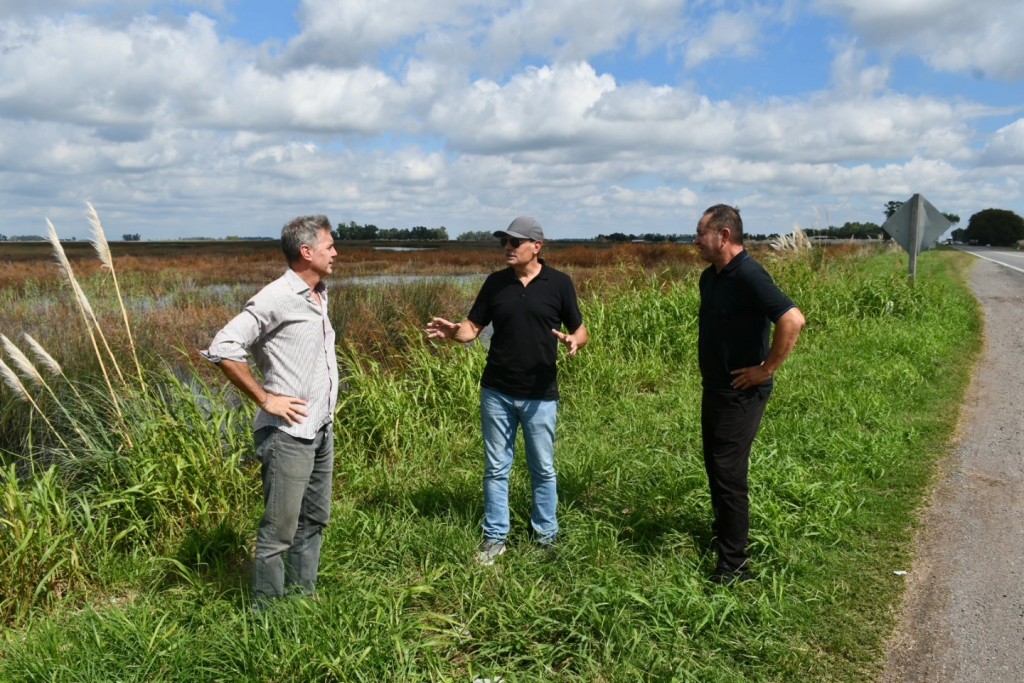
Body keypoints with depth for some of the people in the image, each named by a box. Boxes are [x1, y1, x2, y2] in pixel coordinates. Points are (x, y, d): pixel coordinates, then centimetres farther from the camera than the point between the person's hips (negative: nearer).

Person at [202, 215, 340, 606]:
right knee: (279, 532, 1)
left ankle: (303, 600, 32)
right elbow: (222, 349, -20)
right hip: (288, 434, -9)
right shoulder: (277, 298, -15)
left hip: (323, 431, 9)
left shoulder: (319, 295, 10)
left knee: (314, 521, 18)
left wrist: (326, 413, 14)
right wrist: (265, 399, -16)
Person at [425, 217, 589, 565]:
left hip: (540, 395, -2)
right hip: (497, 392, 2)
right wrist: (453, 331, -18)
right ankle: (495, 537, 23)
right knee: (496, 467, 10)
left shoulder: (559, 283, -5)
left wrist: (574, 341, -23)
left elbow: (580, 330, 0)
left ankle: (547, 535, 27)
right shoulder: (495, 282, 2)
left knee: (543, 468, 11)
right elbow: (473, 327, 4)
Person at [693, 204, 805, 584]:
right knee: (715, 468, 18)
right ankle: (722, 535, 35)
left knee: (729, 474, -4)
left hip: (740, 394, -9)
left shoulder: (748, 276, -21)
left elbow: (793, 320, -32)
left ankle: (733, 565, 6)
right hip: (714, 389, 9)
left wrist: (767, 369, -23)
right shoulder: (710, 277, 9)